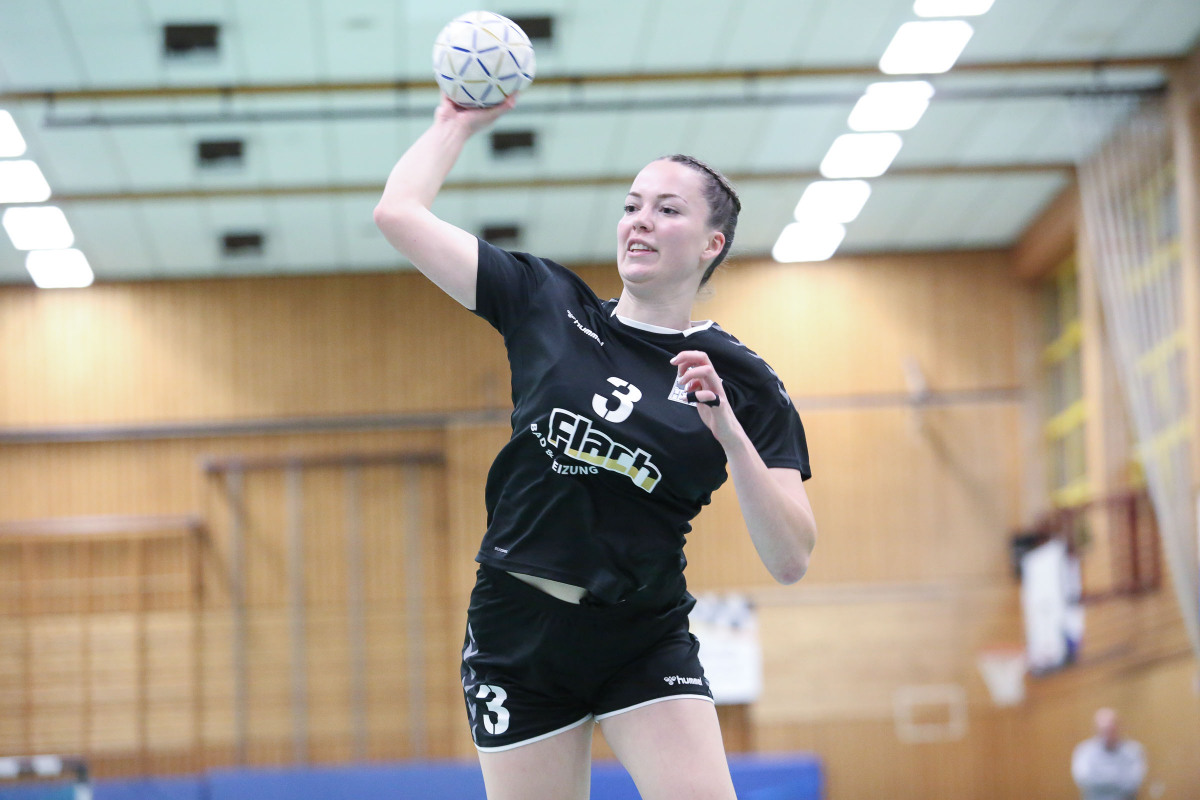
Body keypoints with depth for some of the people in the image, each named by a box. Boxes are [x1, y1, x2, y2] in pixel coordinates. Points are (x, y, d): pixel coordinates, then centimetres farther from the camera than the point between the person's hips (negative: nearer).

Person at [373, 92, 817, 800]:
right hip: (517, 632, 2)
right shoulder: (547, 303, 2)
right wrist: (460, 122, 11)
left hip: (646, 644, -1)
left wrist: (729, 433, -21)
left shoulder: (743, 382, -3)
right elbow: (399, 212, 2)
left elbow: (790, 561, -11)